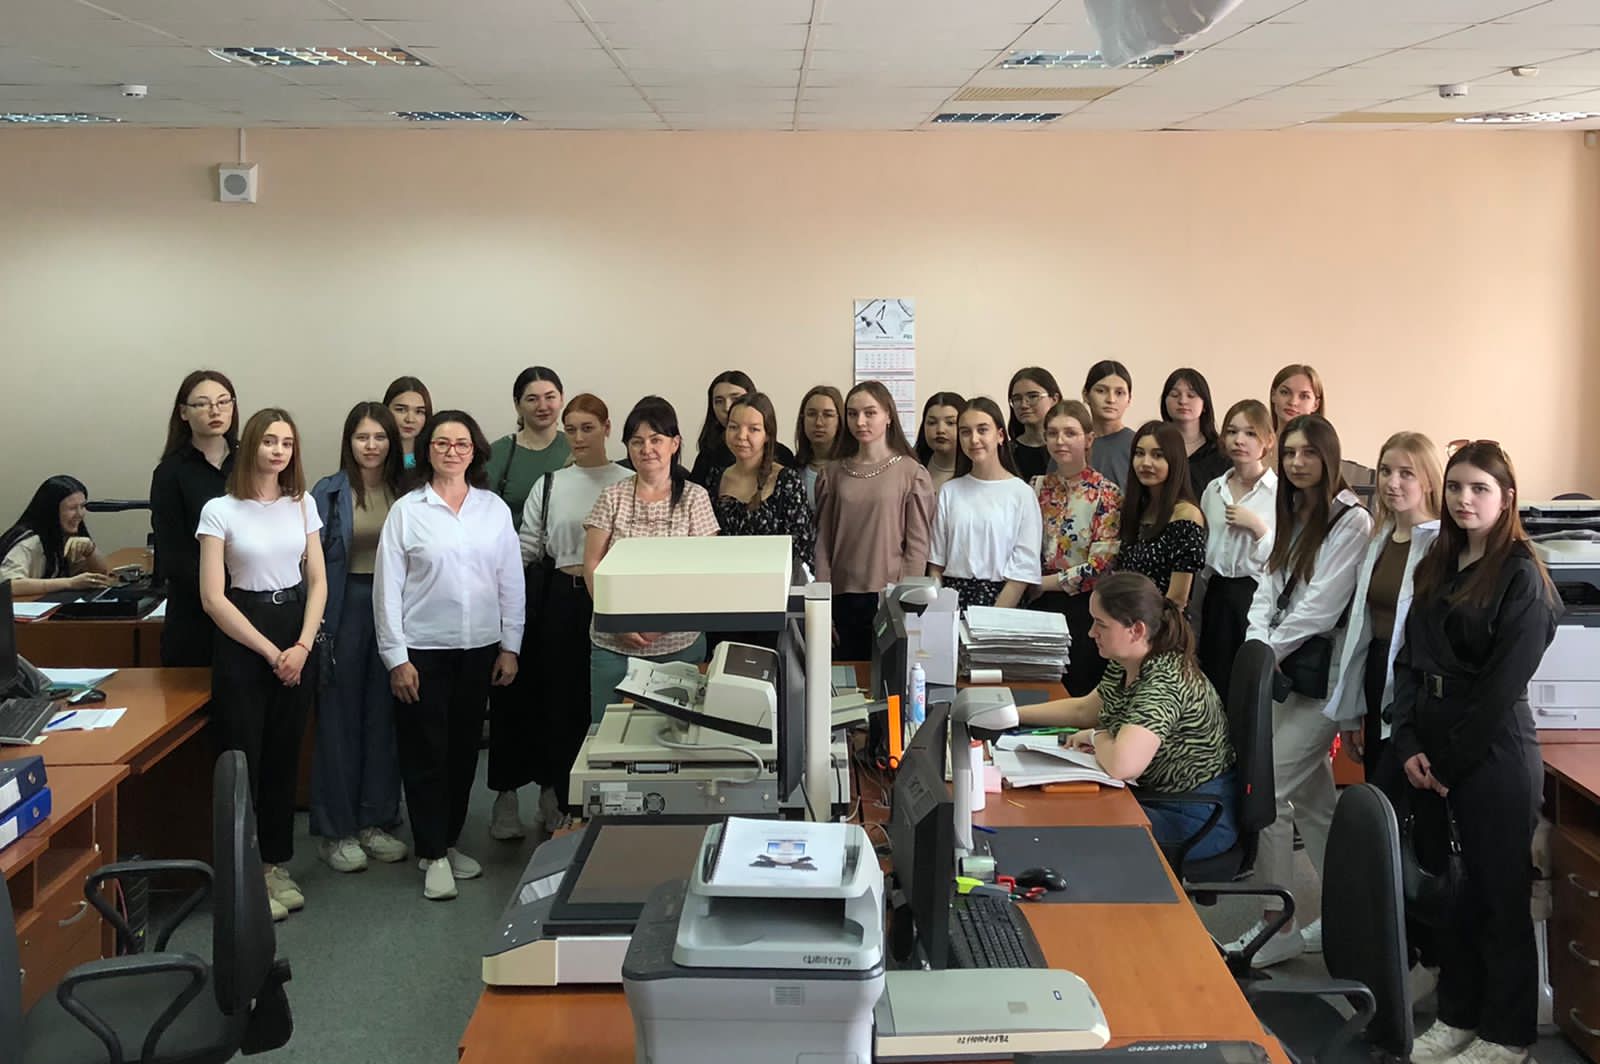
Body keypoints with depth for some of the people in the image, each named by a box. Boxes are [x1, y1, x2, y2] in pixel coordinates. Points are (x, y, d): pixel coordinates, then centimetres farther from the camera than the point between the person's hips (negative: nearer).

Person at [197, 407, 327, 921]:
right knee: (244, 758, -2)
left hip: (298, 637, 4)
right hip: (242, 641, -4)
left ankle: (277, 865, 21)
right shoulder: (220, 510, -6)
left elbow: (318, 581, 7)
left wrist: (302, 646, -8)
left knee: (284, 757, 9)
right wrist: (272, 652, -12)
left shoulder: (303, 505, 7)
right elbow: (213, 597, -10)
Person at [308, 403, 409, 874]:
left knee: (384, 717, 9)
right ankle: (336, 830, 10)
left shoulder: (406, 493, 6)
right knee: (339, 719, 2)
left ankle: (376, 821, 20)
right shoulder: (328, 492, -2)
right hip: (345, 609, -3)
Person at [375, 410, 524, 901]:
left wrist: (509, 646, 3)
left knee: (464, 750, 11)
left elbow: (511, 581, 6)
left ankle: (448, 842, 26)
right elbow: (387, 587, -4)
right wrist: (396, 657, -8)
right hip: (423, 651, -3)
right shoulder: (406, 510, -4)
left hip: (480, 648, 3)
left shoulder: (494, 509, 4)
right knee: (426, 754, 1)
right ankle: (433, 855, 11)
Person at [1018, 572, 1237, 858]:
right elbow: (1084, 709, 19)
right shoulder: (1124, 665, 0)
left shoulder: (1164, 682, -29)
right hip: (1152, 794, 9)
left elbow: (1121, 764, -39)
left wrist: (1095, 737, -17)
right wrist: (1012, 714, 12)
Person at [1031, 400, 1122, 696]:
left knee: (1079, 695, 1)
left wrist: (1044, 582, -10)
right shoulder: (1037, 488, 7)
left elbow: (1102, 566, -14)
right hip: (1040, 606, 4)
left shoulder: (1107, 494, -8)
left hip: (1084, 608, -4)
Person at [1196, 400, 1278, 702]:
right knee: (1215, 681, 6)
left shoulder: (1280, 492, -6)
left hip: (1258, 597, -5)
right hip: (1218, 597, 5)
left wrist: (1257, 526, -18)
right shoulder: (1213, 490, 10)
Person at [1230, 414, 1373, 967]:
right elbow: (1267, 591, 9)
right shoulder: (1291, 517, 14)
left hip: (1320, 677, -8)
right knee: (1313, 802, 13)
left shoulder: (1350, 521, -11)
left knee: (1265, 791, -9)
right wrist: (1256, 649, -7)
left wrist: (1266, 655, -12)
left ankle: (1279, 926, 1)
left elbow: (1319, 608, -17)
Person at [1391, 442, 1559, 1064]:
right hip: (1430, 750, 6)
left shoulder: (1522, 576, -9)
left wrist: (1448, 758, -11)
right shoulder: (1436, 567, 11)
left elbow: (1502, 684, -13)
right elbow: (1409, 660, 7)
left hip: (1493, 752, -6)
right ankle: (1458, 1014, 25)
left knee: (1500, 894, 3)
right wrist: (1409, 746, -5)